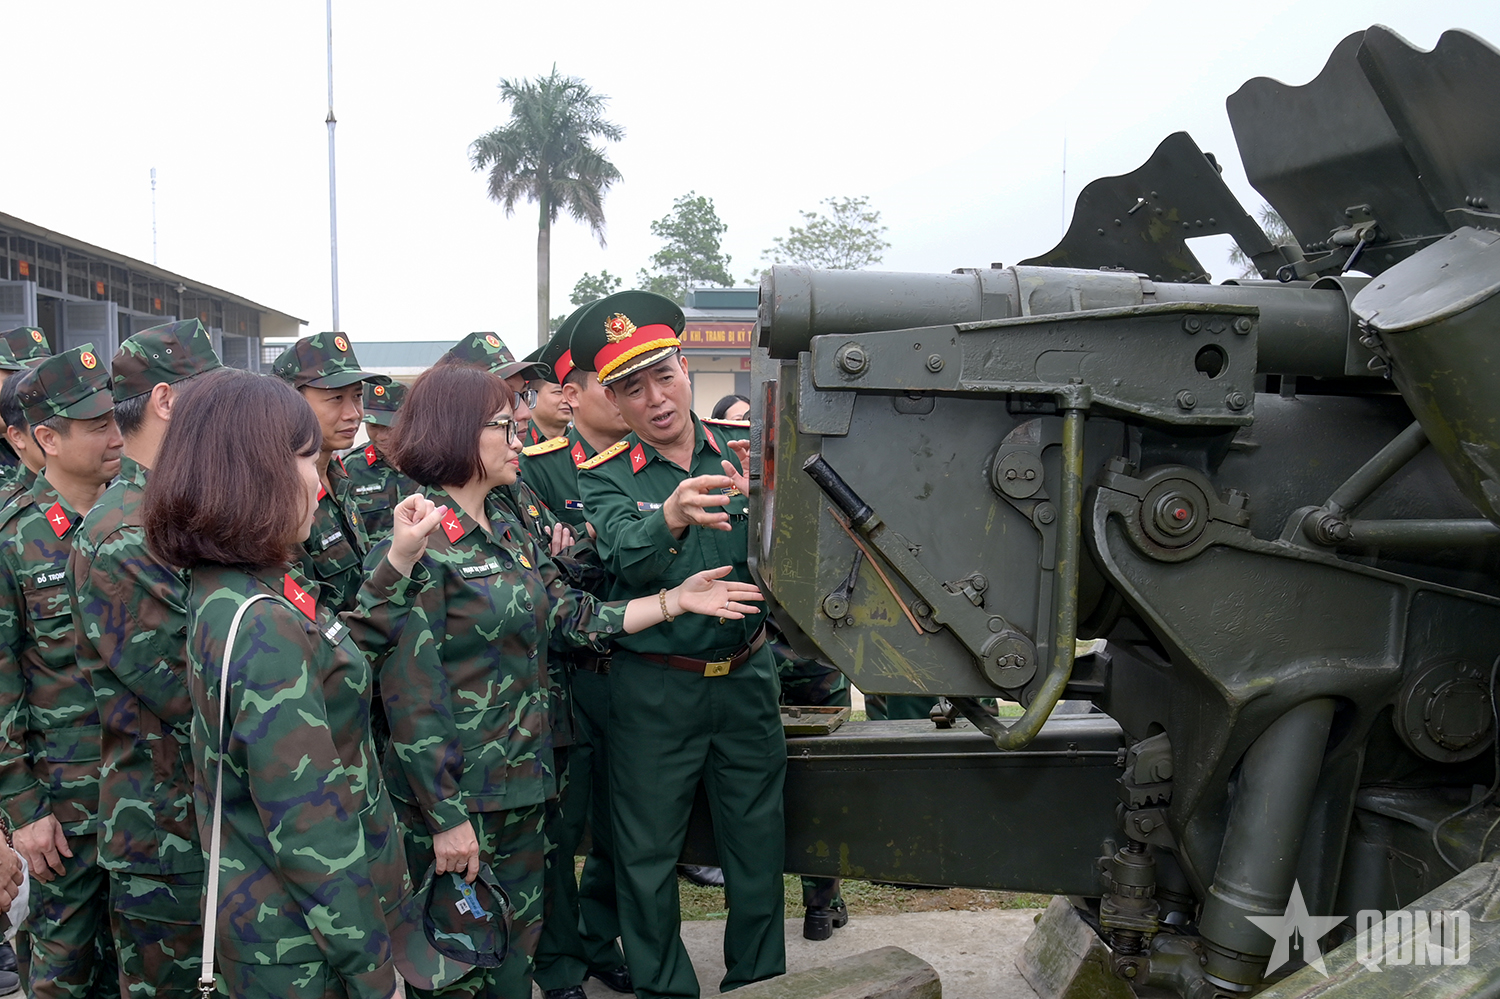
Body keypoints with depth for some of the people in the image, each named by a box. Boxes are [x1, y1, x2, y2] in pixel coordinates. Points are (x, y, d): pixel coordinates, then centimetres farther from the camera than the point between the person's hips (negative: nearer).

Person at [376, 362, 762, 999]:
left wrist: (674, 601, 0)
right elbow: (409, 693, -19)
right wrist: (445, 816, -19)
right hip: (455, 791, -8)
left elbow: (573, 618, 8)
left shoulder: (509, 533, 10)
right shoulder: (421, 540, -17)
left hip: (522, 779, 8)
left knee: (518, 943, 19)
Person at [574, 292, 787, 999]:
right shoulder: (605, 478, -5)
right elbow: (629, 561, -25)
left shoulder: (744, 453, 0)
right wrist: (670, 517, -47)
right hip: (655, 691, -2)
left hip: (746, 675, 2)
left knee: (759, 836, 12)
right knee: (649, 851, 8)